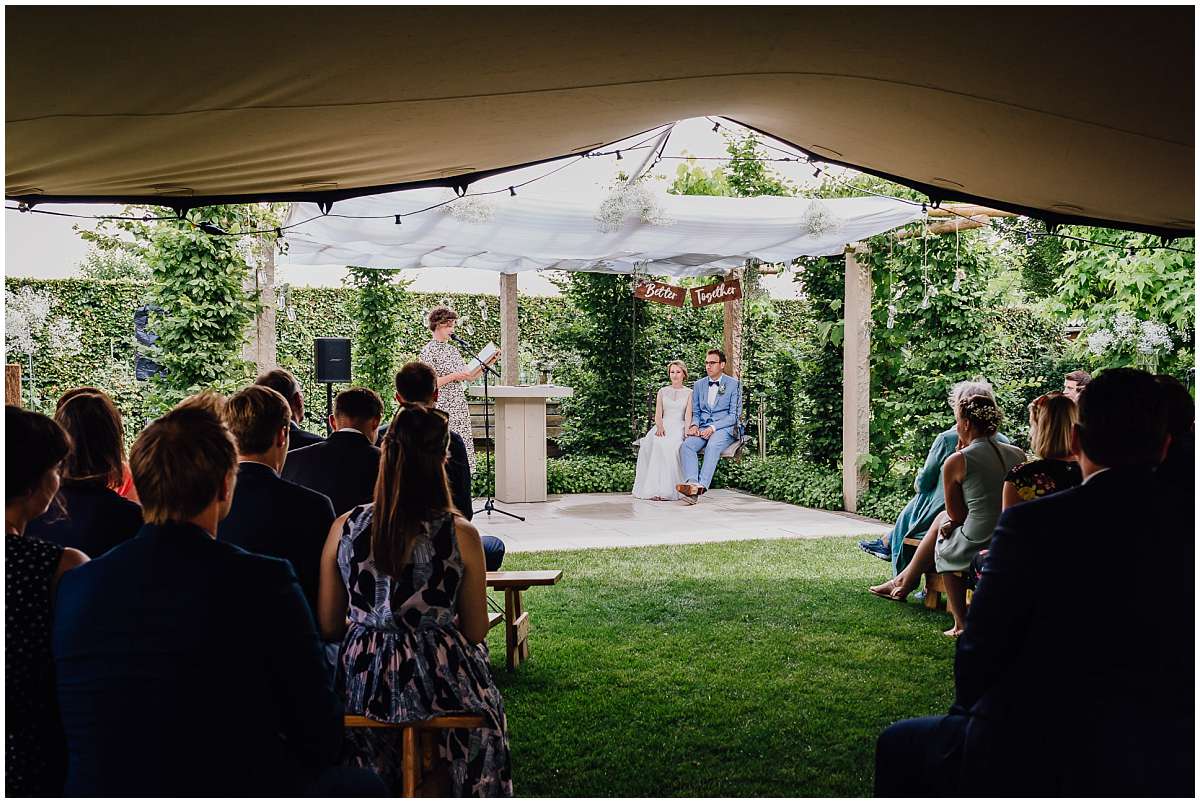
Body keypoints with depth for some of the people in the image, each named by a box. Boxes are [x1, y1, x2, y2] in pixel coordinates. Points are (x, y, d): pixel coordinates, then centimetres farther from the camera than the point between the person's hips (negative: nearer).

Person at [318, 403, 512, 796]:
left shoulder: (344, 528, -8)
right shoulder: (460, 535, -15)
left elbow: (328, 627, 1)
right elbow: (476, 632, -5)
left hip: (363, 687, 3)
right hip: (438, 689, -2)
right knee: (486, 711, 30)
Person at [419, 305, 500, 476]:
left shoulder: (452, 350, 15)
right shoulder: (428, 351, -6)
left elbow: (470, 377, 16)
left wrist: (488, 363, 5)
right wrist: (453, 376, -17)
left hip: (460, 409, 7)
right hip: (442, 409, -7)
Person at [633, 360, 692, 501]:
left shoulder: (689, 393, 14)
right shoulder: (662, 392, 20)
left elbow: (688, 415, 1)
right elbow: (658, 414, 9)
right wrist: (660, 427, -13)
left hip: (679, 427, -2)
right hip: (663, 427, 2)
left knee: (670, 445, -37)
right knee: (655, 443, -34)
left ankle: (667, 489, -38)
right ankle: (654, 488, -39)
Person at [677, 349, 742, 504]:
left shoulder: (733, 384, 3)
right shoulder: (699, 385, 18)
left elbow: (734, 415, -3)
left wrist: (713, 427, -16)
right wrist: (694, 425, -5)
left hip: (725, 428, -4)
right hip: (703, 428, 4)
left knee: (713, 445, -37)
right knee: (687, 445, -28)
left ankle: (701, 486, -50)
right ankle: (691, 483, -46)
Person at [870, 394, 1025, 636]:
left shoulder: (957, 461, -14)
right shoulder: (1019, 455, 4)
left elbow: (957, 514, -3)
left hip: (977, 547, -6)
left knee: (943, 542, 31)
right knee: (943, 519, 30)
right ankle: (905, 580, 45)